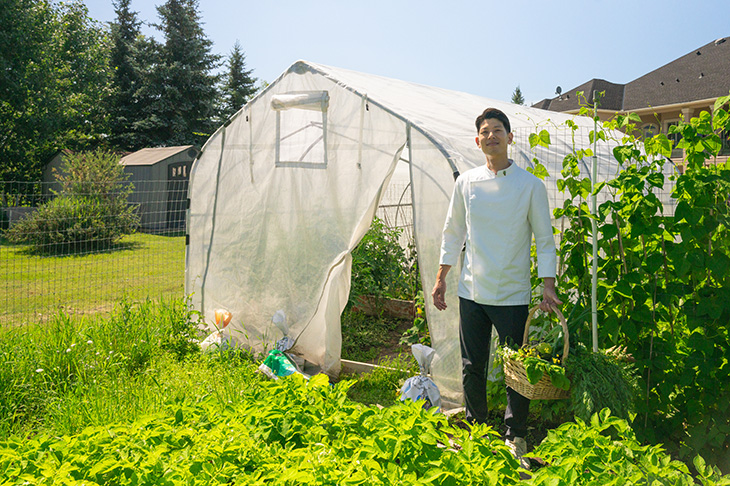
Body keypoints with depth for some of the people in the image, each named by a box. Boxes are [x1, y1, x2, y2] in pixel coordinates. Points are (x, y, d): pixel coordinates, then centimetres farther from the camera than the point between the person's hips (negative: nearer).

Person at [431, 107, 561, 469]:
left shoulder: (530, 185, -2)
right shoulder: (466, 183, 4)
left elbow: (544, 239, 1)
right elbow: (453, 233, 11)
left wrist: (548, 286, -7)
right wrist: (441, 279, 9)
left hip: (512, 294, -2)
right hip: (472, 291, 2)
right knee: (472, 367, 11)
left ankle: (515, 438, 23)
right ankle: (476, 430, 29)